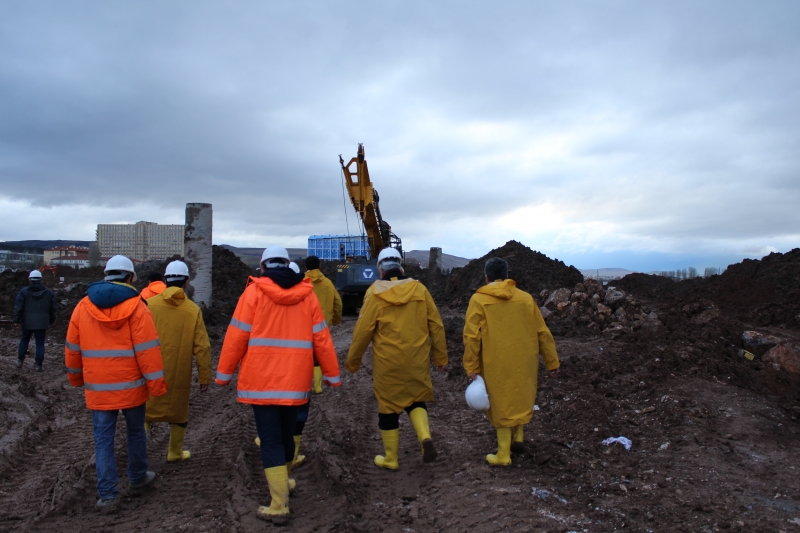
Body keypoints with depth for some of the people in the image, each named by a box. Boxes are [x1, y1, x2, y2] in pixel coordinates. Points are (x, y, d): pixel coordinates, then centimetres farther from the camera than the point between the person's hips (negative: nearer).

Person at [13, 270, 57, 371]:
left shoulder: (24, 291, -4)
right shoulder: (48, 292, 3)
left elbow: (18, 307, -5)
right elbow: (53, 309, 9)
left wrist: (16, 320, 4)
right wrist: (51, 320, 20)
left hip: (27, 322, 0)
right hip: (42, 323, 0)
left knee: (24, 340, 20)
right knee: (40, 343, 3)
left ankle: (20, 360, 25)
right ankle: (38, 364, 1)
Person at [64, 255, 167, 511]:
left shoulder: (84, 306, 1)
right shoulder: (135, 306, -13)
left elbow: (73, 347, 9)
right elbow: (147, 349, -16)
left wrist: (76, 377, 23)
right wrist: (156, 384, -10)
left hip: (98, 388, 3)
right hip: (131, 385, -2)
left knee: (103, 438, 9)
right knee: (135, 432, 16)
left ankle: (107, 494, 10)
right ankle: (138, 477, 31)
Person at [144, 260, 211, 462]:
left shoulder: (149, 304, -7)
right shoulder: (193, 310, -8)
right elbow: (202, 347, -8)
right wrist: (204, 377, 0)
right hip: (178, 374, 0)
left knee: (145, 411, 17)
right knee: (178, 413, 18)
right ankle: (175, 452, 29)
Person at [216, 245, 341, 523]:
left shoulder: (254, 291, -5)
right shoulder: (307, 294, 2)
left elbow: (237, 336, -6)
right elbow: (321, 338, 2)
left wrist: (224, 373, 4)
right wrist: (332, 374, 9)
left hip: (262, 380, -3)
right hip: (295, 380, 3)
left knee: (270, 440, 3)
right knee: (286, 434, 21)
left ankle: (279, 505, 2)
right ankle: (282, 482, 41)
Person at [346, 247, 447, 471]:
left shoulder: (375, 293, -8)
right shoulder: (419, 289, 0)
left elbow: (363, 330, -7)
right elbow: (436, 325, 1)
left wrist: (352, 361, 5)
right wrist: (440, 357, 11)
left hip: (388, 362, -2)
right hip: (417, 360, 3)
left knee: (388, 406, 11)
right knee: (416, 400, 22)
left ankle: (390, 458, 22)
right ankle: (425, 437, 0)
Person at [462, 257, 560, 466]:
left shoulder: (478, 300, -6)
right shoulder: (526, 298, 2)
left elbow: (472, 337, -12)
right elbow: (543, 333, 5)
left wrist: (471, 367, -7)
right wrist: (552, 361, 12)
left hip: (496, 365, -3)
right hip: (523, 363, 3)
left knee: (501, 405, 9)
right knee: (521, 398, 26)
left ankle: (503, 454, 17)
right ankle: (519, 436, 29)